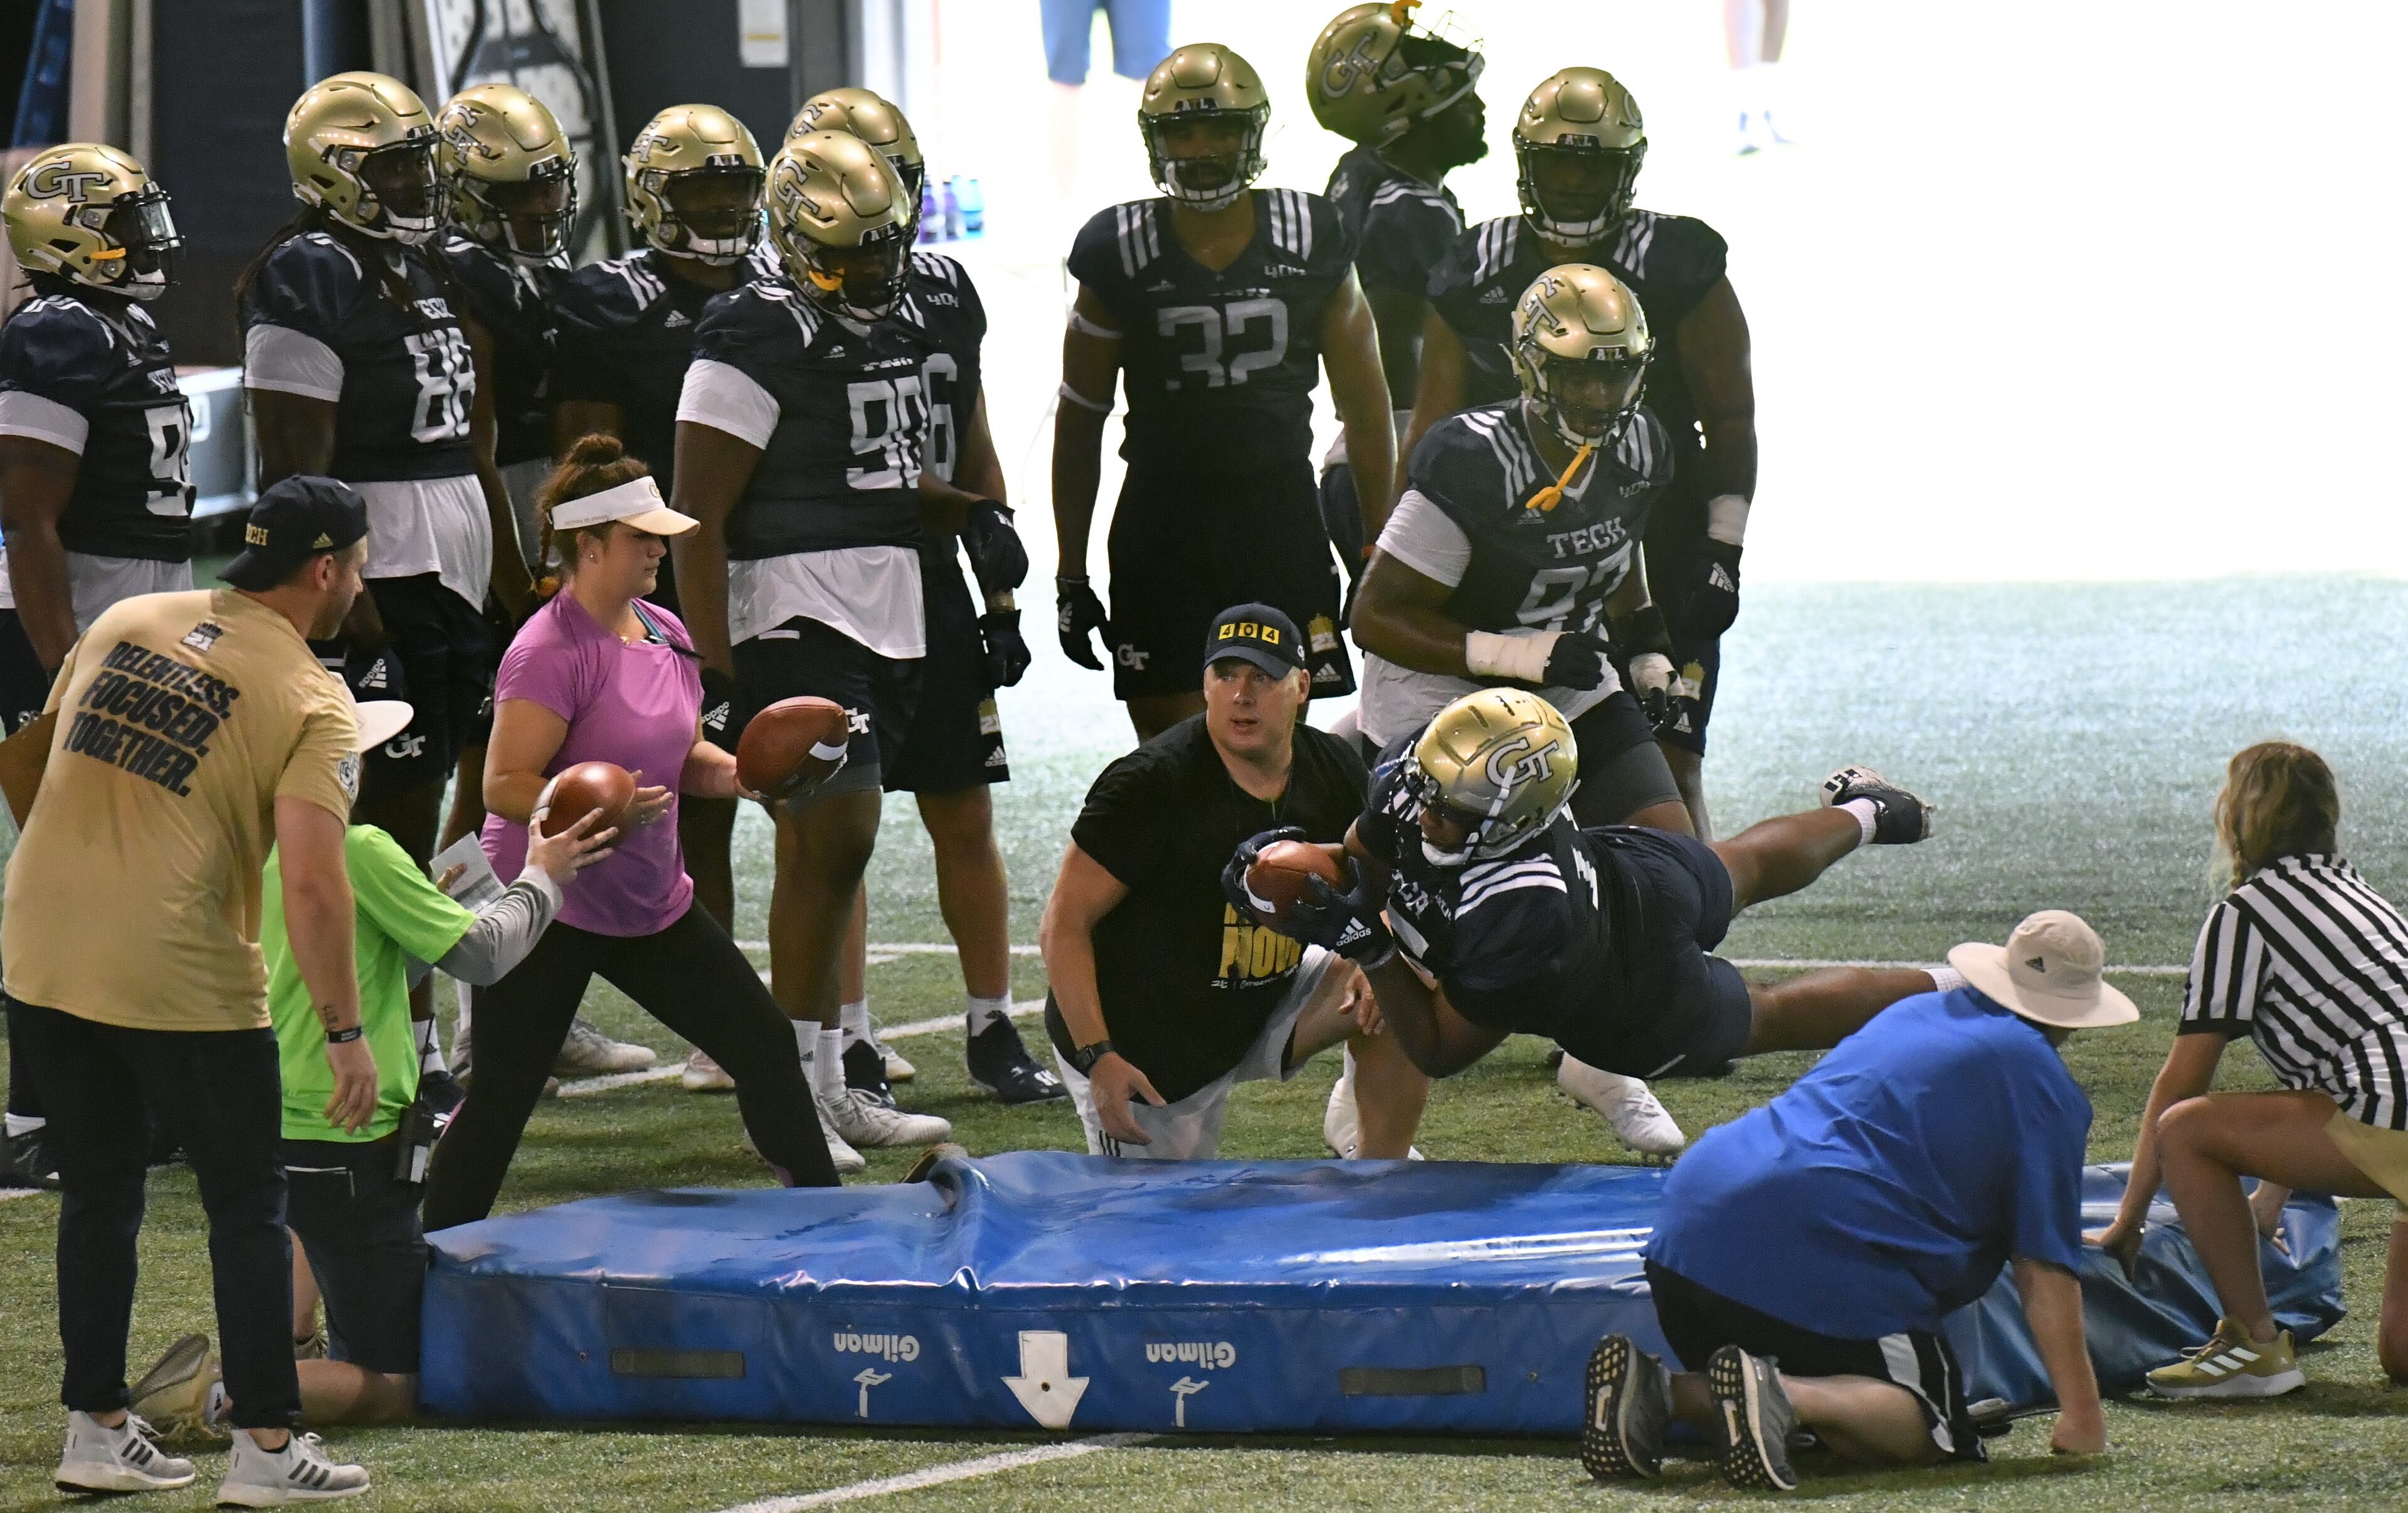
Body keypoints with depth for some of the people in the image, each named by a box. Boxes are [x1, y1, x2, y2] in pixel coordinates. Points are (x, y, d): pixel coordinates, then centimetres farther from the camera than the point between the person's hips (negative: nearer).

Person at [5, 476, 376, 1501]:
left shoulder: (122, 624, 10)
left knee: (98, 1195, 18)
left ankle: (97, 1429, 21)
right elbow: (313, 886, -16)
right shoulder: (312, 702, -7)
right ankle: (266, 1446, 8)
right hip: (181, 983, -5)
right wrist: (345, 1033, -11)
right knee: (247, 1206, 8)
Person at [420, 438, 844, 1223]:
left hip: (652, 903, 8)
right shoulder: (550, 651, -20)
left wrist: (728, 771, 0)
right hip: (546, 913, -8)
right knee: (500, 1100, -4)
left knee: (767, 1048, 9)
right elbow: (504, 785, -24)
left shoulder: (666, 635, 7)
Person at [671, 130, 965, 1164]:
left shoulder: (893, 327, 15)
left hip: (889, 614, 9)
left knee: (819, 847, 12)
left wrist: (964, 511, 7)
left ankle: (833, 1083, 15)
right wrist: (710, 654, -20)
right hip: (797, 610, -9)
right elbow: (698, 512, -15)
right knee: (833, 837, -14)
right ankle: (793, 1089, -11)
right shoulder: (757, 339, -13)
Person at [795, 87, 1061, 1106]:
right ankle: (850, 1041, 5)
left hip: (930, 588, 5)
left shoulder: (944, 291, 9)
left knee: (964, 818, 8)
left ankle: (993, 1031, 16)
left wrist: (999, 595, 12)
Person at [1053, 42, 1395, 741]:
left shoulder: (1311, 242, 1)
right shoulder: (1122, 252, 0)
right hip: (1162, 520, -1)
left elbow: (1366, 411, 8)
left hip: (1280, 520, 1)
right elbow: (1079, 421, 7)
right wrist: (1071, 577, 6)